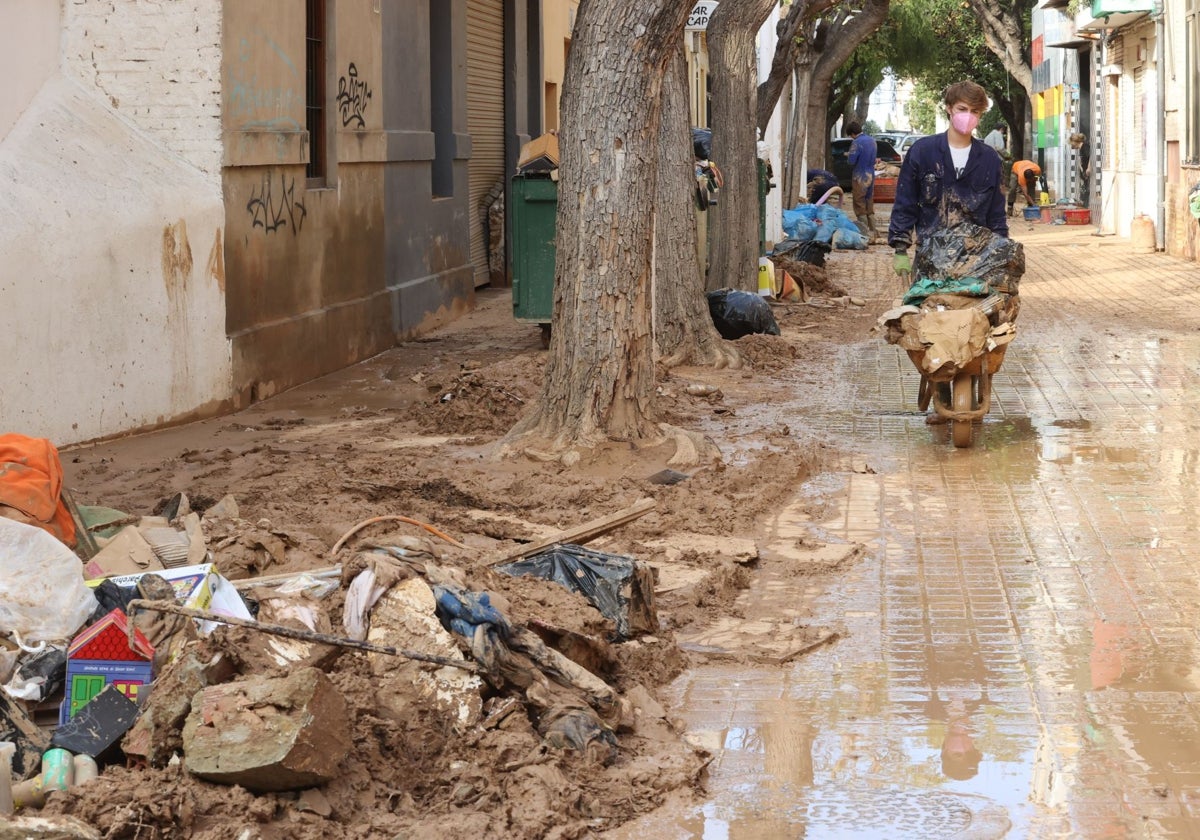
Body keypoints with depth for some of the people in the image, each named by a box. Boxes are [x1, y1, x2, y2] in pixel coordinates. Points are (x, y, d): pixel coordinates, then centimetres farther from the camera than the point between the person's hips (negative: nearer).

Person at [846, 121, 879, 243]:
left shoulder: (857, 143, -17)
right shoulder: (872, 140, 9)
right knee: (870, 208, 14)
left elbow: (851, 161, -21)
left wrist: (848, 155, 2)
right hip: (871, 176, 8)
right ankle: (872, 235, 17)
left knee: (860, 208, -1)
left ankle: (865, 236, -4)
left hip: (860, 178, -8)